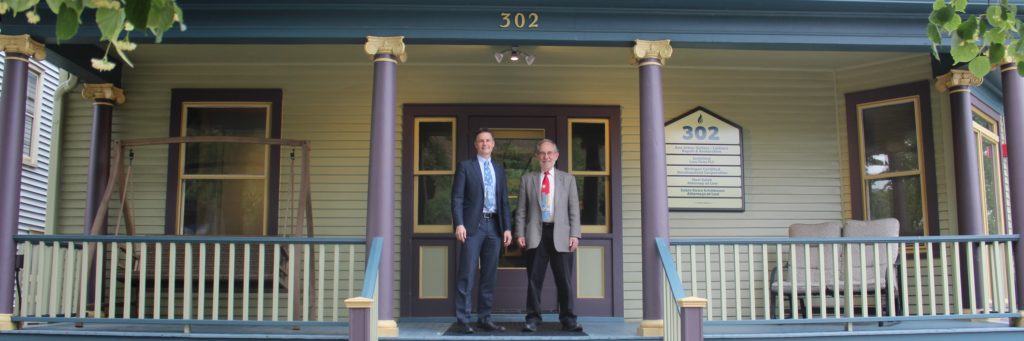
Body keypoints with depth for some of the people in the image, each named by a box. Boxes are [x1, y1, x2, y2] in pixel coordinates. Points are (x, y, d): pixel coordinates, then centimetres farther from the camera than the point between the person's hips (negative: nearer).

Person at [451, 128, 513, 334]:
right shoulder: (465, 166, 4)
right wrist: (459, 224, -14)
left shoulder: (499, 170, 17)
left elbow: (504, 201, 15)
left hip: (494, 226, 5)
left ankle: (484, 319, 13)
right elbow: (457, 198, -3)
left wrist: (507, 227, 5)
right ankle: (463, 320, -1)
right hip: (473, 225, -4)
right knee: (467, 275, -5)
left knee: (489, 276, 6)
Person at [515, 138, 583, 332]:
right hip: (536, 234, 0)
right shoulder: (527, 180, 12)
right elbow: (521, 210, 9)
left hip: (560, 235, 0)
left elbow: (574, 209, 7)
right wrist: (520, 233, -2)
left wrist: (574, 234, -3)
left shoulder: (568, 179, 12)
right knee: (534, 280, 2)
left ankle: (568, 320, 8)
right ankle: (532, 319, 9)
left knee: (565, 280, 0)